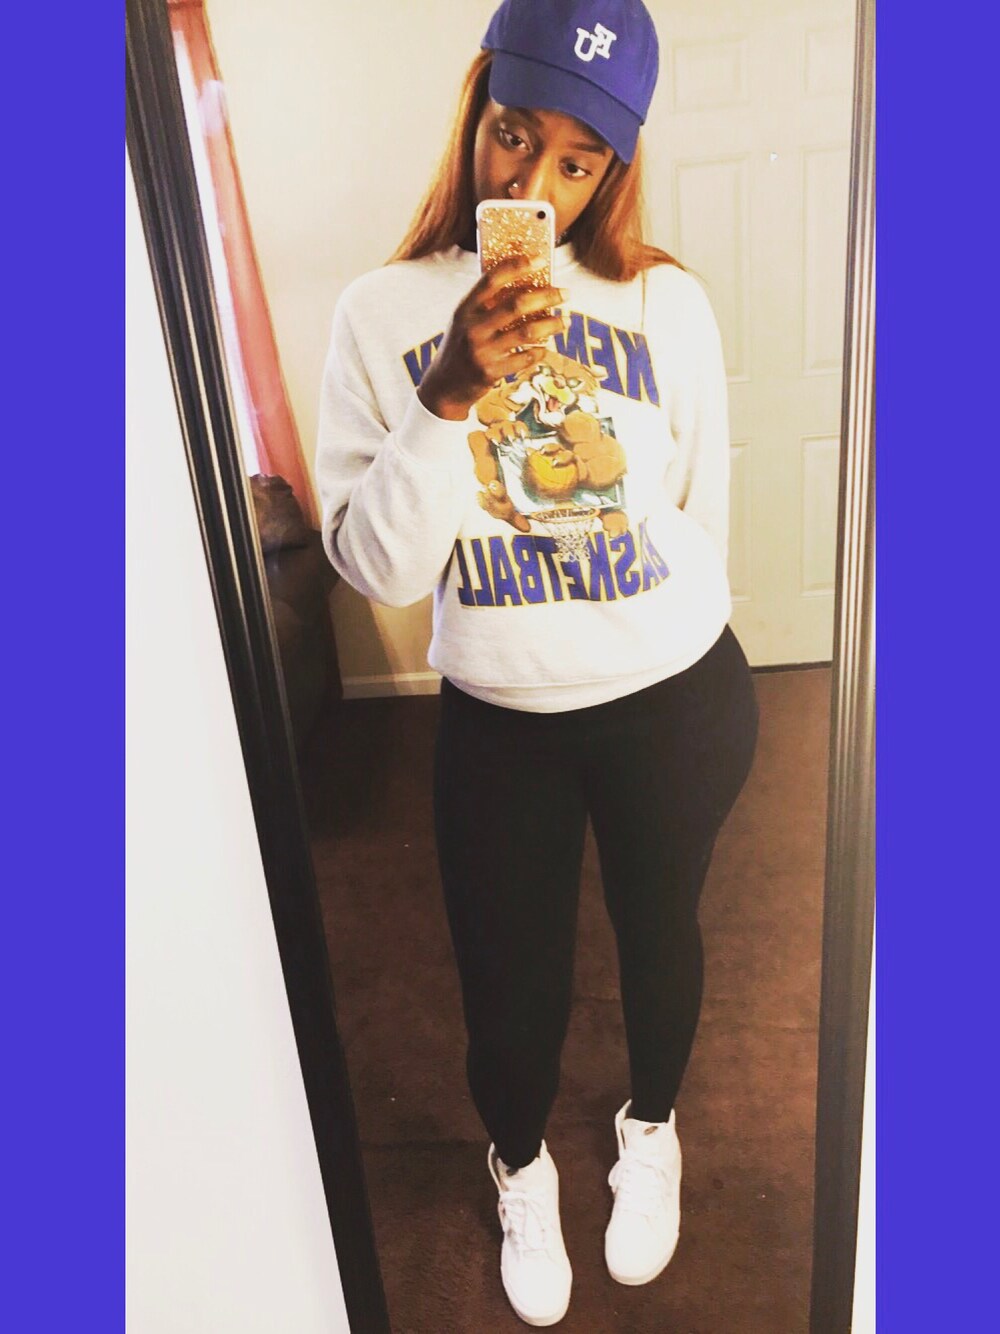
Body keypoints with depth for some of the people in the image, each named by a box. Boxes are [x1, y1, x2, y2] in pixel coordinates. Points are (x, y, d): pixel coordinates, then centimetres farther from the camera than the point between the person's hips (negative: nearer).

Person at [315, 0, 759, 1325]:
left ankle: (651, 1129, 56)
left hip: (676, 708, 1)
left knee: (659, 930, 22)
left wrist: (673, 666, 13)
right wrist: (451, 399, -27)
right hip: (493, 723, 0)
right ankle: (520, 1162, 52)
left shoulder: (670, 302, -8)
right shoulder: (382, 314, -8)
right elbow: (375, 565, -14)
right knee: (507, 975, 16)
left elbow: (703, 513, 4)